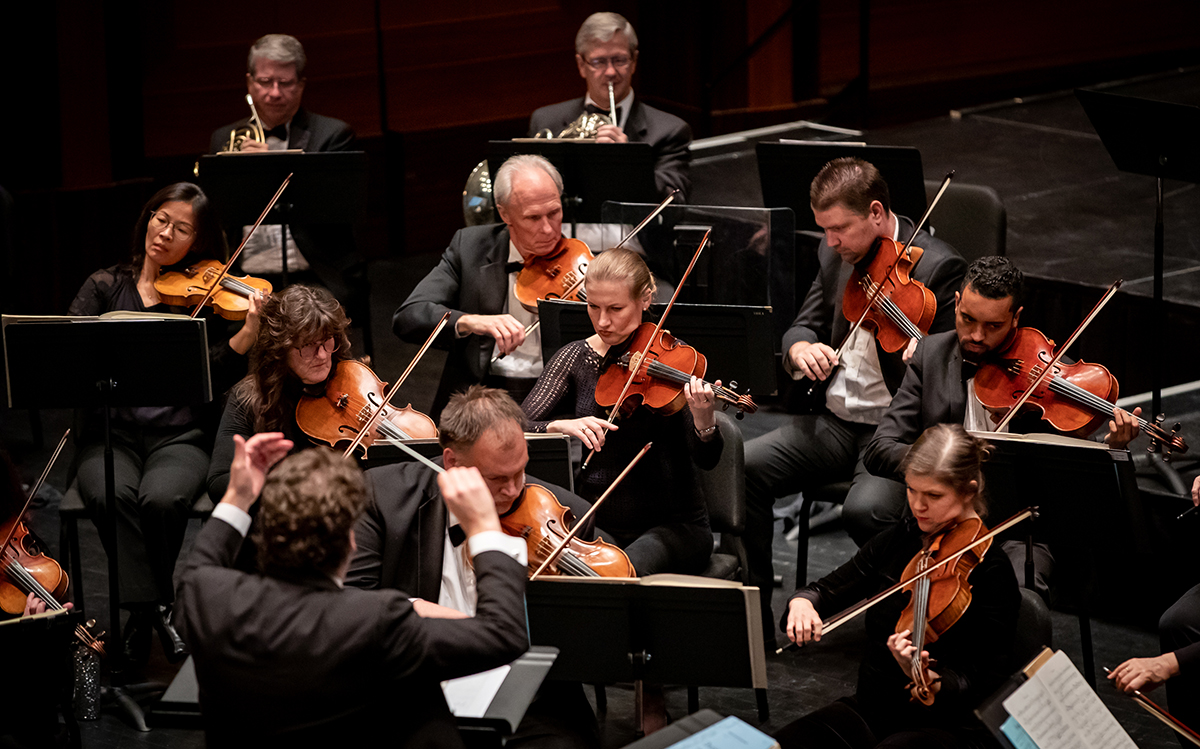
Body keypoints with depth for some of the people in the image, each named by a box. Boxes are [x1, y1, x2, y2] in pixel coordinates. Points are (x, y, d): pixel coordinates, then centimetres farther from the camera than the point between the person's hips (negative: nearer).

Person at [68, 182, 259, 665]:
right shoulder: (106, 286, 13)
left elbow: (217, 380, -5)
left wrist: (249, 331, -22)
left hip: (179, 435, -1)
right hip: (110, 432, 1)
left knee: (161, 499, -32)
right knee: (112, 496, -32)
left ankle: (144, 614, -11)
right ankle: (155, 610, -24)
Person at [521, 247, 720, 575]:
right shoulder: (575, 358, 4)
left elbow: (706, 460, -10)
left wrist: (704, 420, -32)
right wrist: (560, 426, -25)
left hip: (673, 524, -2)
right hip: (596, 525, 3)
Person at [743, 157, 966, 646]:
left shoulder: (937, 267, -13)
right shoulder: (836, 255, 8)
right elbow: (803, 325, 15)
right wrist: (800, 349, -9)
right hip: (836, 422, 7)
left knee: (866, 510, -34)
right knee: (742, 468, -15)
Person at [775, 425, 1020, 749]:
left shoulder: (988, 569, -10)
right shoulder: (899, 538, 8)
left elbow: (987, 685, -13)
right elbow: (828, 591, 17)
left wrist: (930, 680, -34)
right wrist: (802, 602, -8)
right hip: (870, 709, 5)